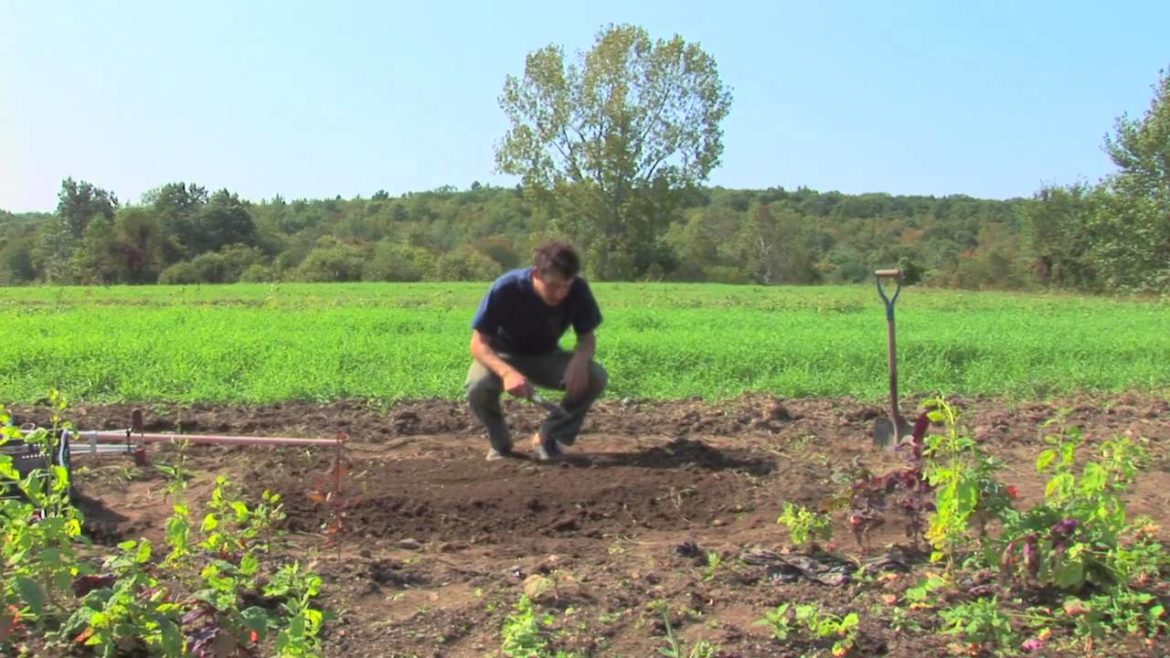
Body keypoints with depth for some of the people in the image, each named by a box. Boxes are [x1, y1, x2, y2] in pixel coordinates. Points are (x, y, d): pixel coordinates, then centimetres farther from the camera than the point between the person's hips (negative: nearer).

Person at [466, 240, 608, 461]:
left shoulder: (578, 290, -23)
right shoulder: (505, 289, -30)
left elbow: (587, 338, -11)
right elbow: (478, 343, -27)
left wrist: (579, 360, -36)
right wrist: (507, 372, -47)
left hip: (546, 356, 2)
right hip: (502, 356, -2)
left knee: (596, 377, -25)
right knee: (478, 387, -36)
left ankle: (548, 438, -2)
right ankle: (500, 444, -2)